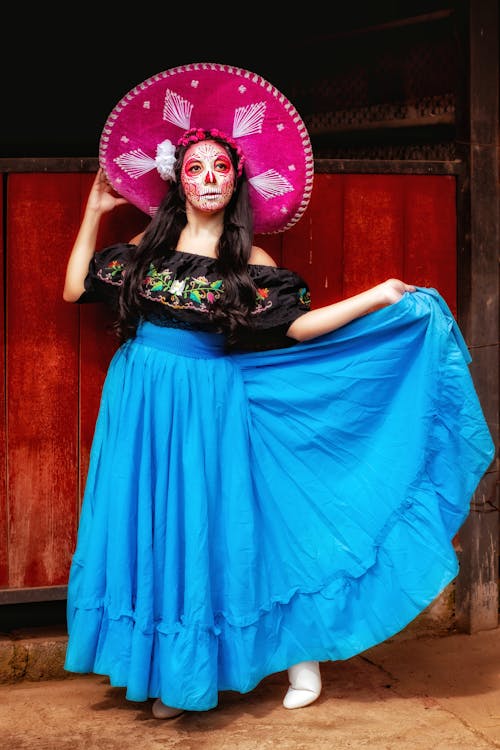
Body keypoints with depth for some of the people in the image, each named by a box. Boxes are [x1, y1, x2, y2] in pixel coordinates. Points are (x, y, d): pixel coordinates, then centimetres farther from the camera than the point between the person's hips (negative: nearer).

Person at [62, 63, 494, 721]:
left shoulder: (250, 261, 0)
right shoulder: (149, 245, 6)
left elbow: (295, 326, -4)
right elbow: (76, 289, 10)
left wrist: (380, 297, -6)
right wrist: (96, 210, 11)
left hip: (210, 408, -2)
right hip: (141, 406, 3)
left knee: (215, 527, 0)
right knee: (154, 527, 4)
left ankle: (300, 650, 18)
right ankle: (170, 675, 17)